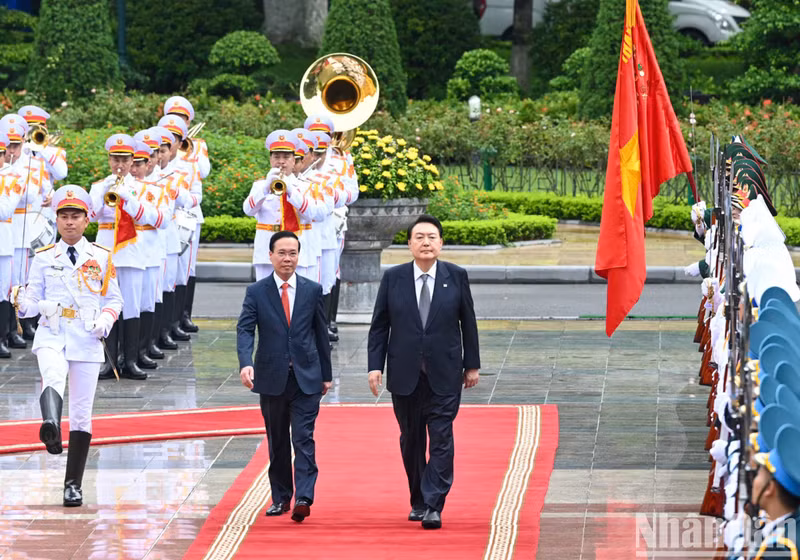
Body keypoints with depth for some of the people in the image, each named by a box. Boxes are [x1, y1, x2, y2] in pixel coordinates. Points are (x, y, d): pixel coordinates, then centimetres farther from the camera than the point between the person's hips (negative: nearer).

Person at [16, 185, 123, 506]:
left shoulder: (101, 258, 9)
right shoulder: (43, 258, 8)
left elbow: (114, 299, 14)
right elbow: (33, 303, 8)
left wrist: (106, 319, -6)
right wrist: (23, 302, -15)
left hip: (86, 340, 1)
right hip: (51, 336, -1)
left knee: (81, 413, 2)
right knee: (53, 378, -35)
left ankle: (73, 485, 11)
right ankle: (51, 428, -64)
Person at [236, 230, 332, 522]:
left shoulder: (312, 290, 4)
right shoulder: (256, 292, 0)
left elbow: (321, 332, 9)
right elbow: (245, 330, -9)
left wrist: (326, 374, 11)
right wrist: (246, 364, -27)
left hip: (306, 377, -1)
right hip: (272, 377, 1)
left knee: (304, 438, -10)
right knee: (277, 442, 9)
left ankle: (304, 498, -18)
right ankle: (281, 498, 19)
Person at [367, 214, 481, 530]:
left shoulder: (456, 276, 1)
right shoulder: (393, 278, 2)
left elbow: (468, 322, 7)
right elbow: (379, 325, 5)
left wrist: (472, 364, 8)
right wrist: (375, 365, -2)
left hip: (444, 375, -1)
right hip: (405, 374, 1)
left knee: (441, 439, -8)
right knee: (411, 440, 10)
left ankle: (434, 507, -9)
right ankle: (418, 502, 24)